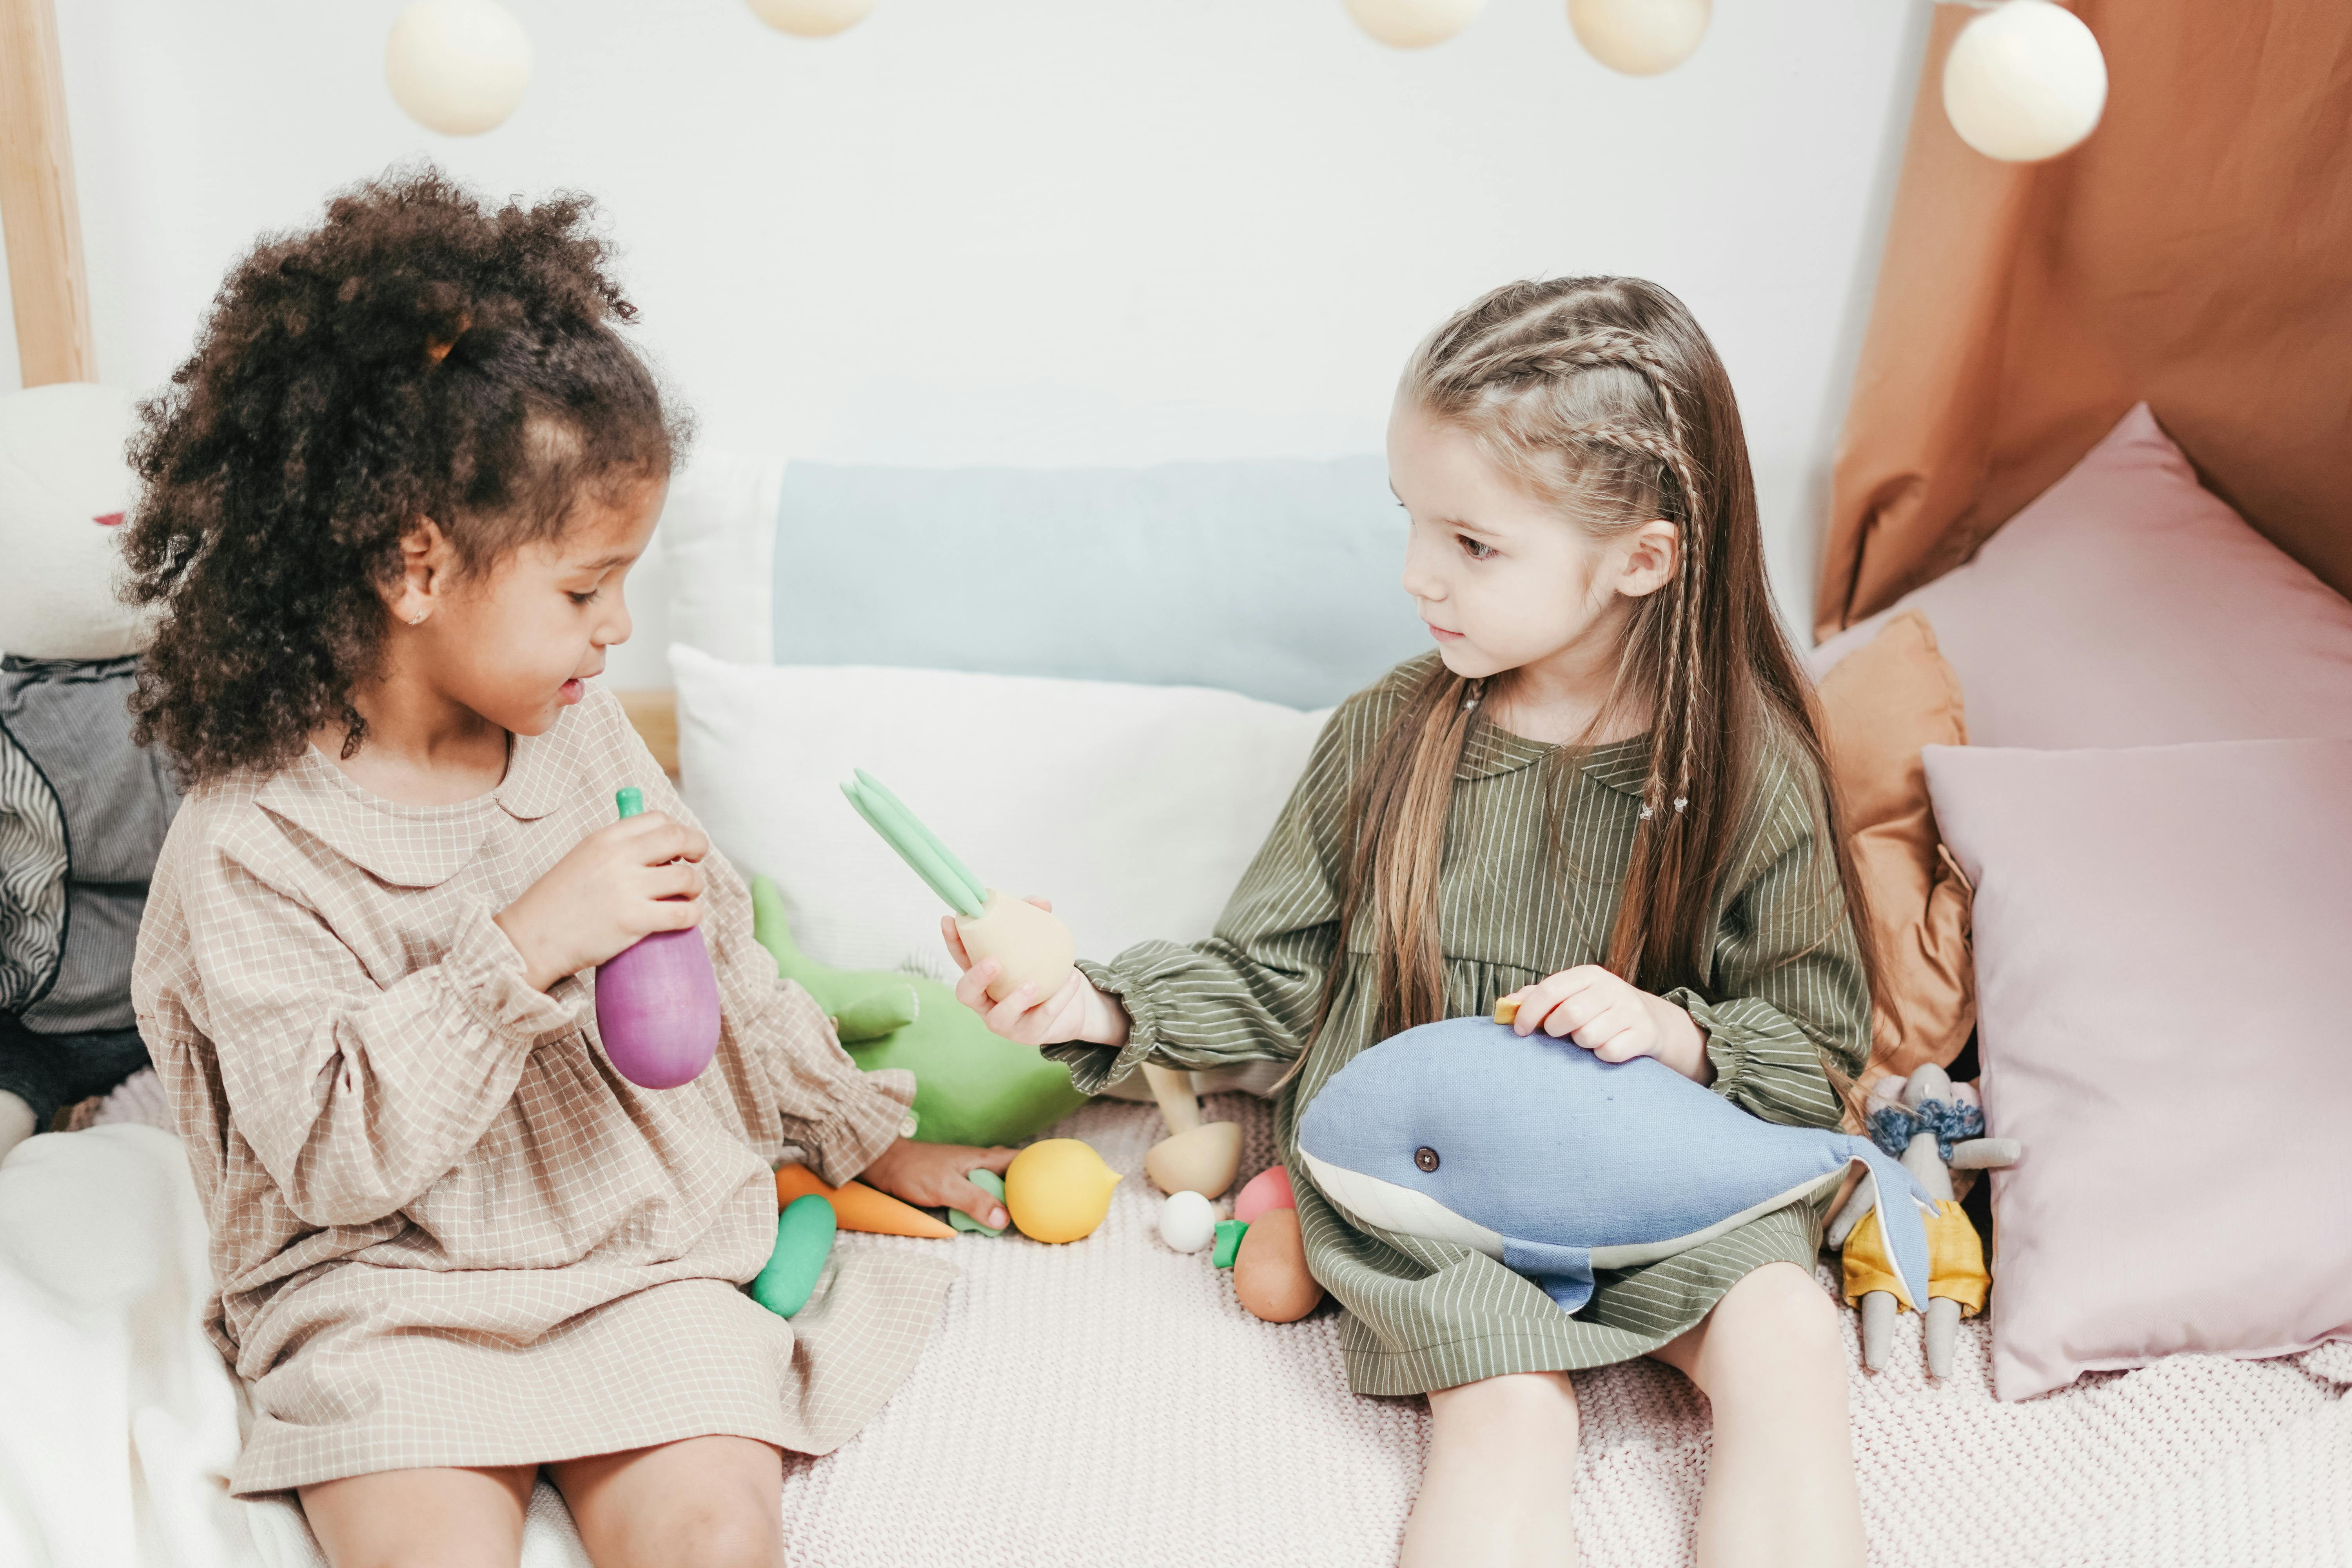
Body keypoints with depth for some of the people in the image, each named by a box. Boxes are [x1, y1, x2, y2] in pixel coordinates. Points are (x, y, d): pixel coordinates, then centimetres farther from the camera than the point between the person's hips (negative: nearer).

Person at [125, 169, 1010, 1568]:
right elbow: (328, 1154, -19)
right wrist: (523, 950, -27)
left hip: (641, 1253, 4)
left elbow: (721, 959, 15)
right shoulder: (253, 843, -14)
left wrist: (869, 1136, 19)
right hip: (388, 1294, -3)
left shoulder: (580, 732, 4)